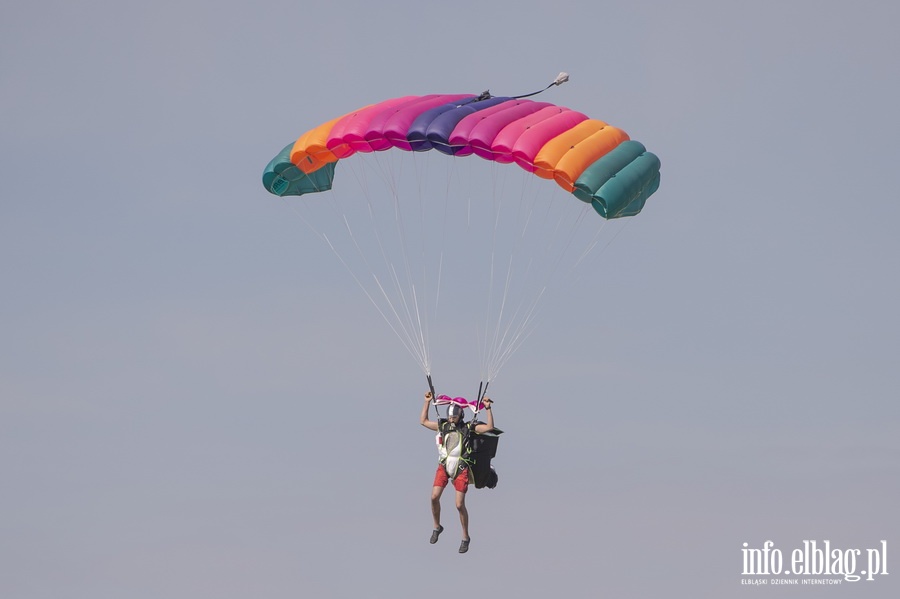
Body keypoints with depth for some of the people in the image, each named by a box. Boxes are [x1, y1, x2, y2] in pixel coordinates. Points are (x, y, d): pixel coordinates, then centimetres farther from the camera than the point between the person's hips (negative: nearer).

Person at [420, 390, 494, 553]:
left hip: (461, 469, -3)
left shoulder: (468, 428, -3)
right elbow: (423, 421, 17)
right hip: (444, 466, 3)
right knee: (434, 497, -12)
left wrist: (488, 408, -15)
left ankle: (465, 537, 11)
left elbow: (489, 427, -8)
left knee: (460, 505, -6)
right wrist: (427, 402, 13)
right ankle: (437, 527, 12)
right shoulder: (443, 426, 7)